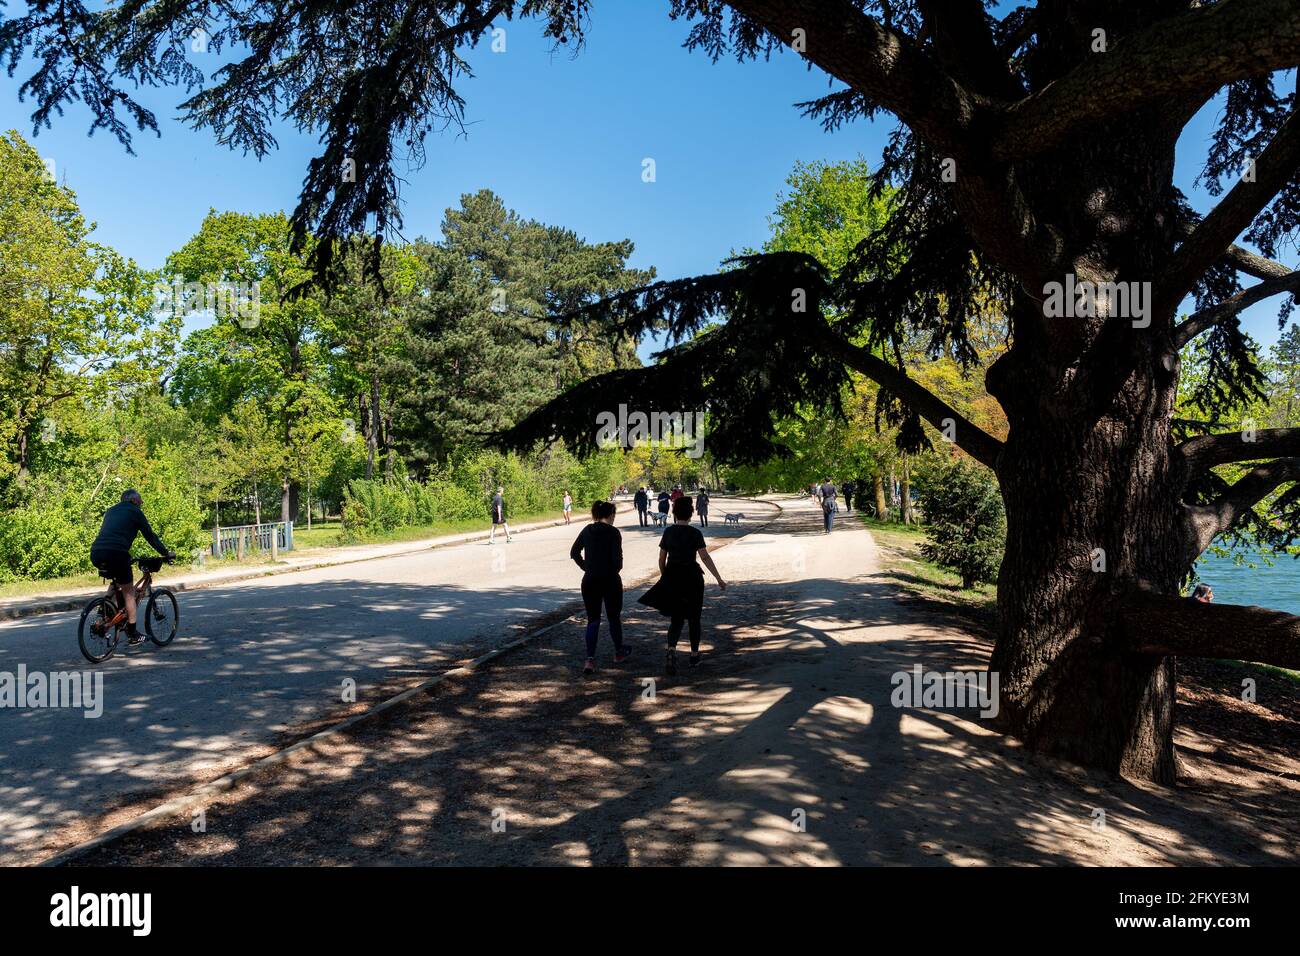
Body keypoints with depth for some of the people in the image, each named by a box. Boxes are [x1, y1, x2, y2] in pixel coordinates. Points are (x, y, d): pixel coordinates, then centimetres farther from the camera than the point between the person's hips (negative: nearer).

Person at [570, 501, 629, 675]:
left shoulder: (587, 531, 4)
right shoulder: (613, 532, -11)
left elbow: (574, 552, 6)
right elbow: (617, 557, -18)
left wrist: (586, 567, 11)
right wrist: (616, 569, 1)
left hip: (589, 581, 4)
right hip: (610, 580, -3)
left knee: (592, 620, 6)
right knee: (614, 617, 16)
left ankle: (590, 659, -7)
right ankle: (619, 653, 32)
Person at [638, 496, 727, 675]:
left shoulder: (668, 531, 2)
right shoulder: (695, 533, -10)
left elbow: (661, 558, 6)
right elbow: (705, 558, -15)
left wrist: (664, 577, 20)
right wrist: (719, 579, -12)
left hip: (672, 578, 3)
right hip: (691, 578, -3)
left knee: (676, 619, 6)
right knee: (693, 618, 14)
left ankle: (671, 648, -20)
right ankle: (694, 656, 21)